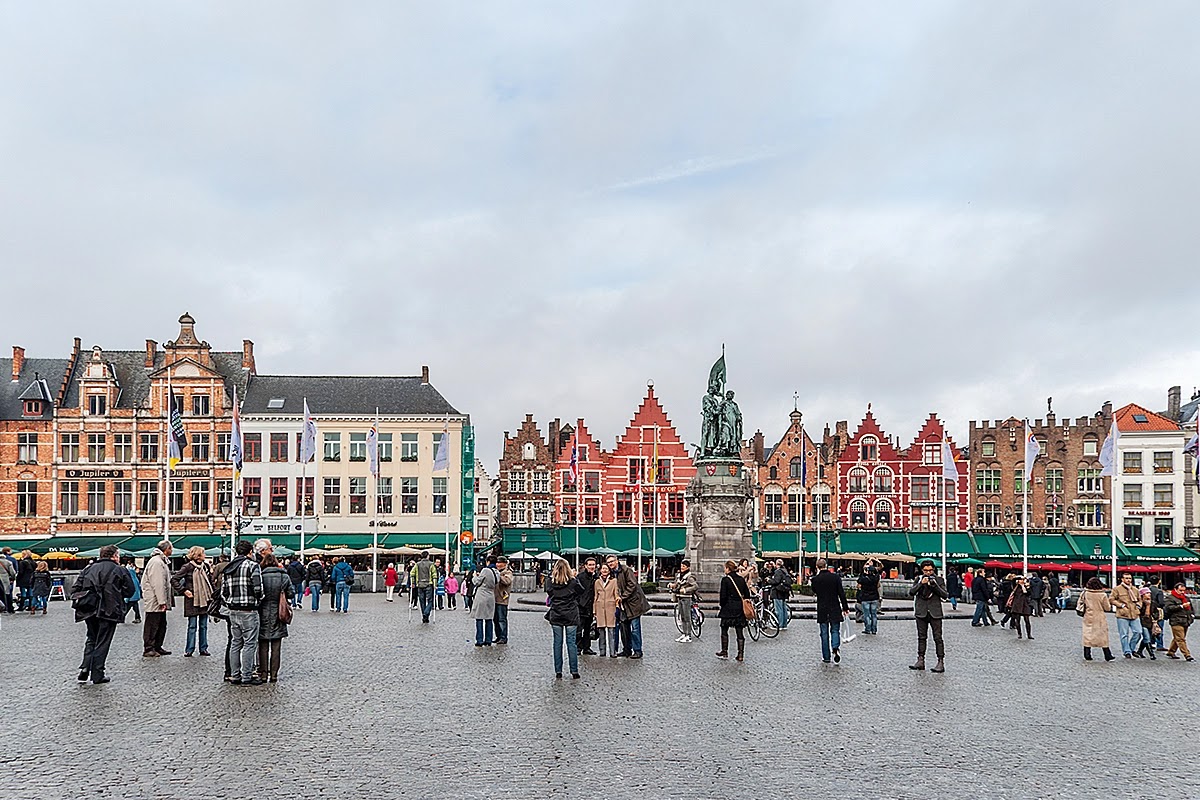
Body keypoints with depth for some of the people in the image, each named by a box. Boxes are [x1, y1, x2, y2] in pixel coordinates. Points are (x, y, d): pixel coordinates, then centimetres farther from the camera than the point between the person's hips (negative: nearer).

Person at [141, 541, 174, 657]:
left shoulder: (162, 561, 17)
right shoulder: (156, 562, -17)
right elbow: (157, 584, -22)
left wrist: (166, 600, 19)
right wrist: (162, 601, -23)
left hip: (160, 602, 11)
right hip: (155, 602, -11)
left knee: (161, 625, 14)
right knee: (152, 625, -4)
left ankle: (157, 647, 22)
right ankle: (148, 649, 2)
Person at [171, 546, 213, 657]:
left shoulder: (205, 566, 8)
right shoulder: (187, 567, -9)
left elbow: (210, 580, 23)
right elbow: (174, 580, -11)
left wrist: (211, 592, 14)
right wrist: (184, 591, -13)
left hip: (205, 600, 5)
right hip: (192, 601, -5)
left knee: (204, 626, 9)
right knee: (192, 626, -1)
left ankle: (203, 649, 15)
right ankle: (189, 650, 6)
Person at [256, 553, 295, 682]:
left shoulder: (261, 576, -11)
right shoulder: (284, 576, -3)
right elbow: (291, 593, 1)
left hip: (263, 615, -2)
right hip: (278, 618, 2)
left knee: (263, 647, 8)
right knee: (276, 648, 8)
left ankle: (263, 674, 9)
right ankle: (274, 675, 9)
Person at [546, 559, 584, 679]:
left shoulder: (550, 581, -6)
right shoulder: (572, 581, -9)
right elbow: (581, 591, 8)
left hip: (556, 616, 1)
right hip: (571, 616, -1)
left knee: (557, 643, 7)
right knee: (571, 643, 5)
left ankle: (558, 672, 8)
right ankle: (574, 672, 6)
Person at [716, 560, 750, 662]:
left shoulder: (725, 580, -10)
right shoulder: (742, 579, 6)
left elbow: (723, 596, -11)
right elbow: (747, 595, 9)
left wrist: (722, 607, 2)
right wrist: (743, 605, 17)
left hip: (728, 608, -5)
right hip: (740, 609, 5)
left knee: (724, 630, 11)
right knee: (740, 632, 6)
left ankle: (724, 652, 17)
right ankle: (741, 654, 5)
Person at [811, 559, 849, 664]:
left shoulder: (815, 579, -7)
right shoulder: (835, 577, -6)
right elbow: (841, 593, -5)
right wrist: (845, 608, 2)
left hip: (822, 610, 0)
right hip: (835, 610, 0)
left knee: (824, 634, 8)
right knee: (835, 630, 10)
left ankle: (826, 657, 10)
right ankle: (835, 648, -16)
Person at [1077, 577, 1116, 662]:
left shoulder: (1085, 593, -6)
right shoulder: (1103, 595, -13)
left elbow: (1079, 603, 4)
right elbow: (1107, 608, -5)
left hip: (1088, 618, 2)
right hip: (1099, 618, -2)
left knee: (1087, 635, 8)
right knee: (1103, 636, 7)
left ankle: (1087, 655, 8)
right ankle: (1108, 656, 13)